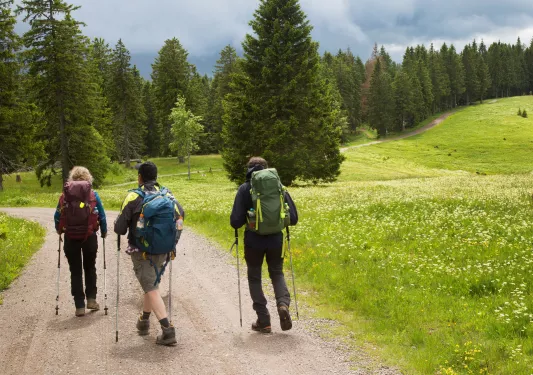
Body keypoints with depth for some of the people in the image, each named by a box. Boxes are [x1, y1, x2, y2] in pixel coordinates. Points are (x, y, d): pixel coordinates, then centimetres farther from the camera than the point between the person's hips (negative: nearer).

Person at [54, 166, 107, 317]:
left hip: (70, 238, 1)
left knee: (75, 271, 9)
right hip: (89, 236, 0)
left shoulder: (64, 195, 3)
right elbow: (102, 215, 2)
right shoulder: (93, 195, 0)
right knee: (90, 267, 20)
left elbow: (57, 216, 6)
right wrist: (104, 232, 18)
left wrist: (59, 230, 25)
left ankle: (79, 306, 7)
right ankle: (91, 299, 15)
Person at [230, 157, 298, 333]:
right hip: (275, 239, 2)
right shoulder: (278, 187, -1)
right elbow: (293, 218, -1)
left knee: (254, 278, 14)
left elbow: (236, 221, -12)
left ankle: (263, 321, 13)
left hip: (254, 241, -2)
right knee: (277, 273, 21)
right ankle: (283, 303, -6)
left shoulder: (245, 189, -7)